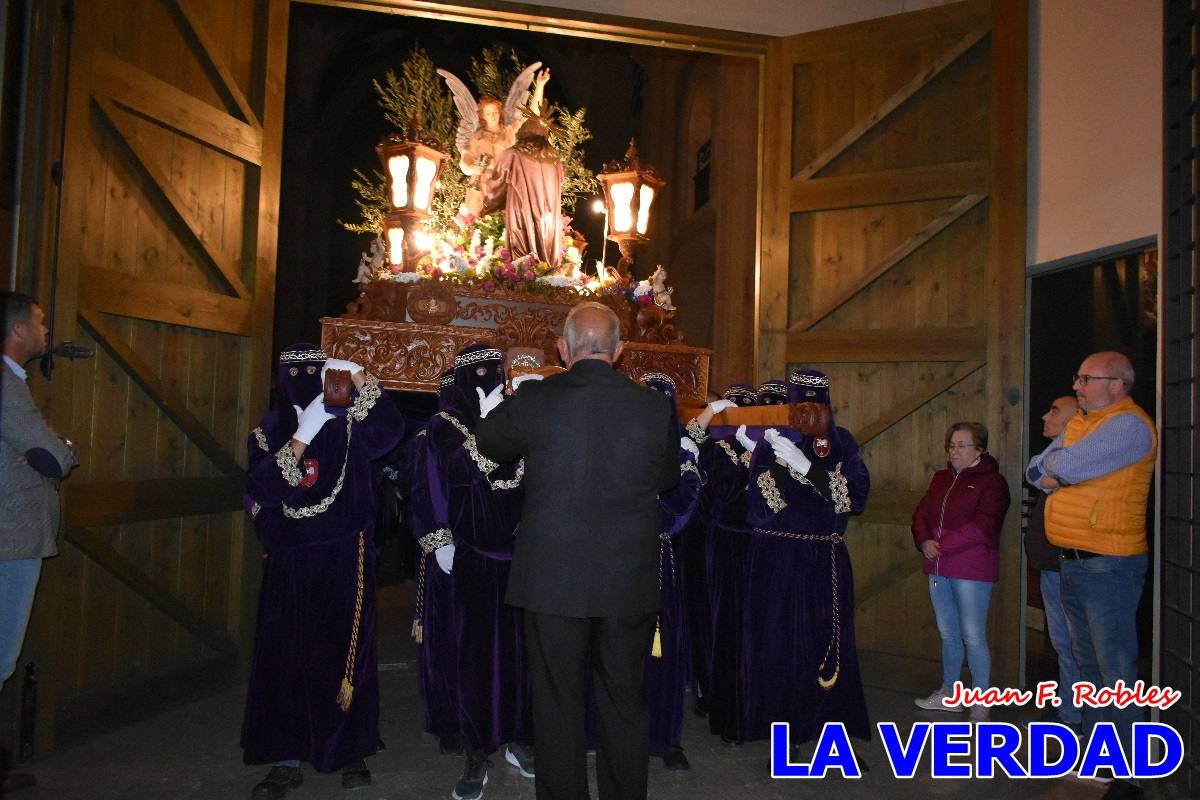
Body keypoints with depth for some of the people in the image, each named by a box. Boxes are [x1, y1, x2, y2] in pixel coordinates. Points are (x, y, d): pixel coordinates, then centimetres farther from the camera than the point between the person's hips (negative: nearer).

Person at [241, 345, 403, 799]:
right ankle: (285, 761, 17)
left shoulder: (348, 424, 1)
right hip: (290, 562, 2)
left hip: (344, 561, -1)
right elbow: (261, 489, -9)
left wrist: (361, 379, -27)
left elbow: (389, 433, -19)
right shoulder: (271, 431, 5)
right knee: (285, 656, 4)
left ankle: (352, 751, 18)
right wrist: (302, 438, -18)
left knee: (345, 653, 3)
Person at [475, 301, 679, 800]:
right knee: (625, 701, 17)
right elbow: (669, 477, 11)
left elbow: (489, 443, 9)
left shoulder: (534, 400, -11)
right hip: (630, 583, 2)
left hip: (553, 580, -2)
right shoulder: (655, 406, -6)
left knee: (558, 701, 13)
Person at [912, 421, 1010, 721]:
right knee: (948, 634, 16)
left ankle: (981, 703, 9)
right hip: (939, 569, 7)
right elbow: (921, 513, 9)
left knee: (973, 637, -2)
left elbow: (982, 526, -18)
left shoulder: (991, 481, -7)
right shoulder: (941, 478, 15)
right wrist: (924, 541, -10)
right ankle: (948, 692, 28)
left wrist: (942, 545, -19)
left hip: (972, 571, -6)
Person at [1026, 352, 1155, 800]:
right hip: (1072, 562, 9)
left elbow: (1066, 466, -24)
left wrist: (1054, 465, -2)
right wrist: (1055, 475, -7)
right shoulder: (1080, 422, 14)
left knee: (1116, 672, -4)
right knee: (1088, 665, 18)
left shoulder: (1128, 424, -16)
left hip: (1108, 565, -9)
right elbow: (1036, 470, 15)